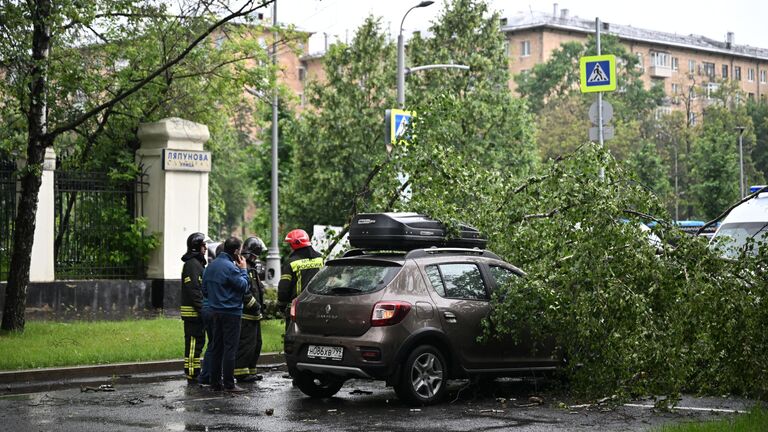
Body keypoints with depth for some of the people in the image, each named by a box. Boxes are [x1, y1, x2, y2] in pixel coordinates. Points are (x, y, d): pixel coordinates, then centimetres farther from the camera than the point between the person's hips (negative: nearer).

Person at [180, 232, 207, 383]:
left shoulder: (197, 263, 20)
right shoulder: (192, 264, -14)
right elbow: (193, 289, -21)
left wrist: (204, 308, 21)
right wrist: (202, 309, -22)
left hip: (196, 313, 11)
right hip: (193, 312, -11)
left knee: (198, 342, 13)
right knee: (193, 343, -9)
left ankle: (195, 373, 18)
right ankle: (192, 374, -9)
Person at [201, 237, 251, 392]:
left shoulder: (211, 266, 11)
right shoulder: (230, 267, -17)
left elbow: (205, 289, 16)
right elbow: (244, 286, -14)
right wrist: (243, 270, -2)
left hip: (215, 312, 8)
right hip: (231, 312, -8)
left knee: (217, 347, 12)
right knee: (230, 348, -5)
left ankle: (215, 382, 14)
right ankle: (229, 384, -5)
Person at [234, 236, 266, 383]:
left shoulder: (252, 268, 21)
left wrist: (260, 304, 19)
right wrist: (254, 304, -19)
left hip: (254, 315, 11)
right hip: (246, 315, -11)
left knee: (256, 344, 14)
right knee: (246, 343, -10)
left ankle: (250, 370, 21)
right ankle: (241, 372, -7)